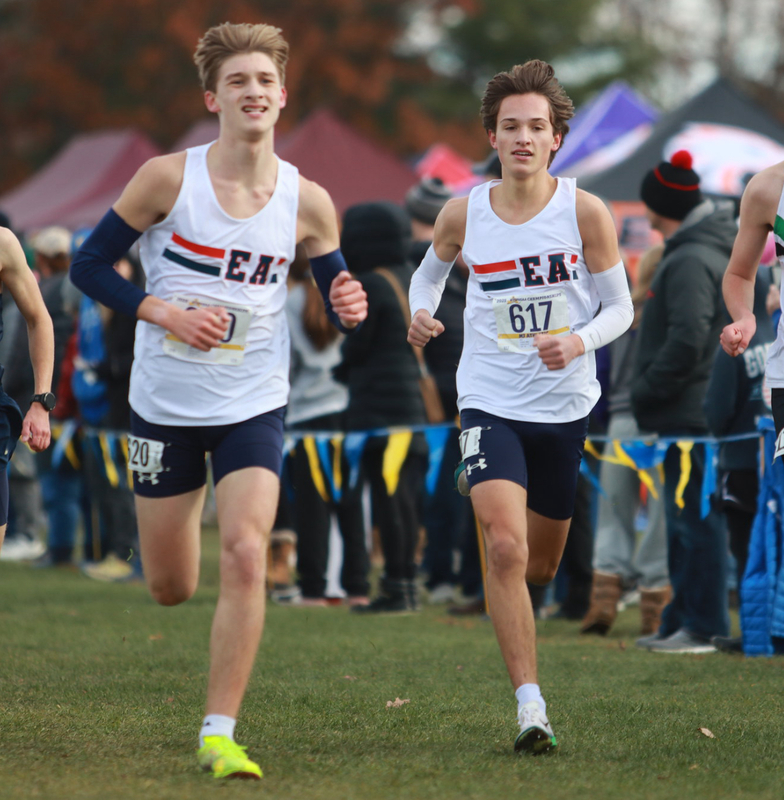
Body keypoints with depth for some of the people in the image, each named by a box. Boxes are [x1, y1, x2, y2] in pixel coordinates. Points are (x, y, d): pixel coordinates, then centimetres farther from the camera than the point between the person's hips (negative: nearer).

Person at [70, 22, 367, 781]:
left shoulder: (306, 202, -5)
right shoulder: (167, 179, -11)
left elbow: (335, 298, 6)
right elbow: (89, 264, -4)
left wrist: (349, 307, -18)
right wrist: (167, 314, -17)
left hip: (253, 408, 0)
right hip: (164, 405, 0)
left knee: (245, 555, -19)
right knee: (170, 589, 9)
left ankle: (219, 733, -11)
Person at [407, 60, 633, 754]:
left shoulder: (585, 212, -8)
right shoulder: (464, 214, -4)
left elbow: (620, 306, 0)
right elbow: (431, 271, 17)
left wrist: (579, 342, -20)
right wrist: (422, 315, -5)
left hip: (565, 406, 1)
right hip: (490, 403, -1)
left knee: (540, 565, 15)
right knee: (505, 548, -21)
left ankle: (509, 599, 54)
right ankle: (530, 705, -19)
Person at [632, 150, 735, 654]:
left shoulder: (691, 261, -15)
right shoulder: (715, 250, 18)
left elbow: (687, 339, -24)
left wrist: (647, 390, -14)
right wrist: (650, 391, 20)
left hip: (689, 415, -10)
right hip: (693, 412, 10)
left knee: (695, 518, -8)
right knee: (686, 520, 14)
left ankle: (704, 626, -7)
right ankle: (682, 622, 20)